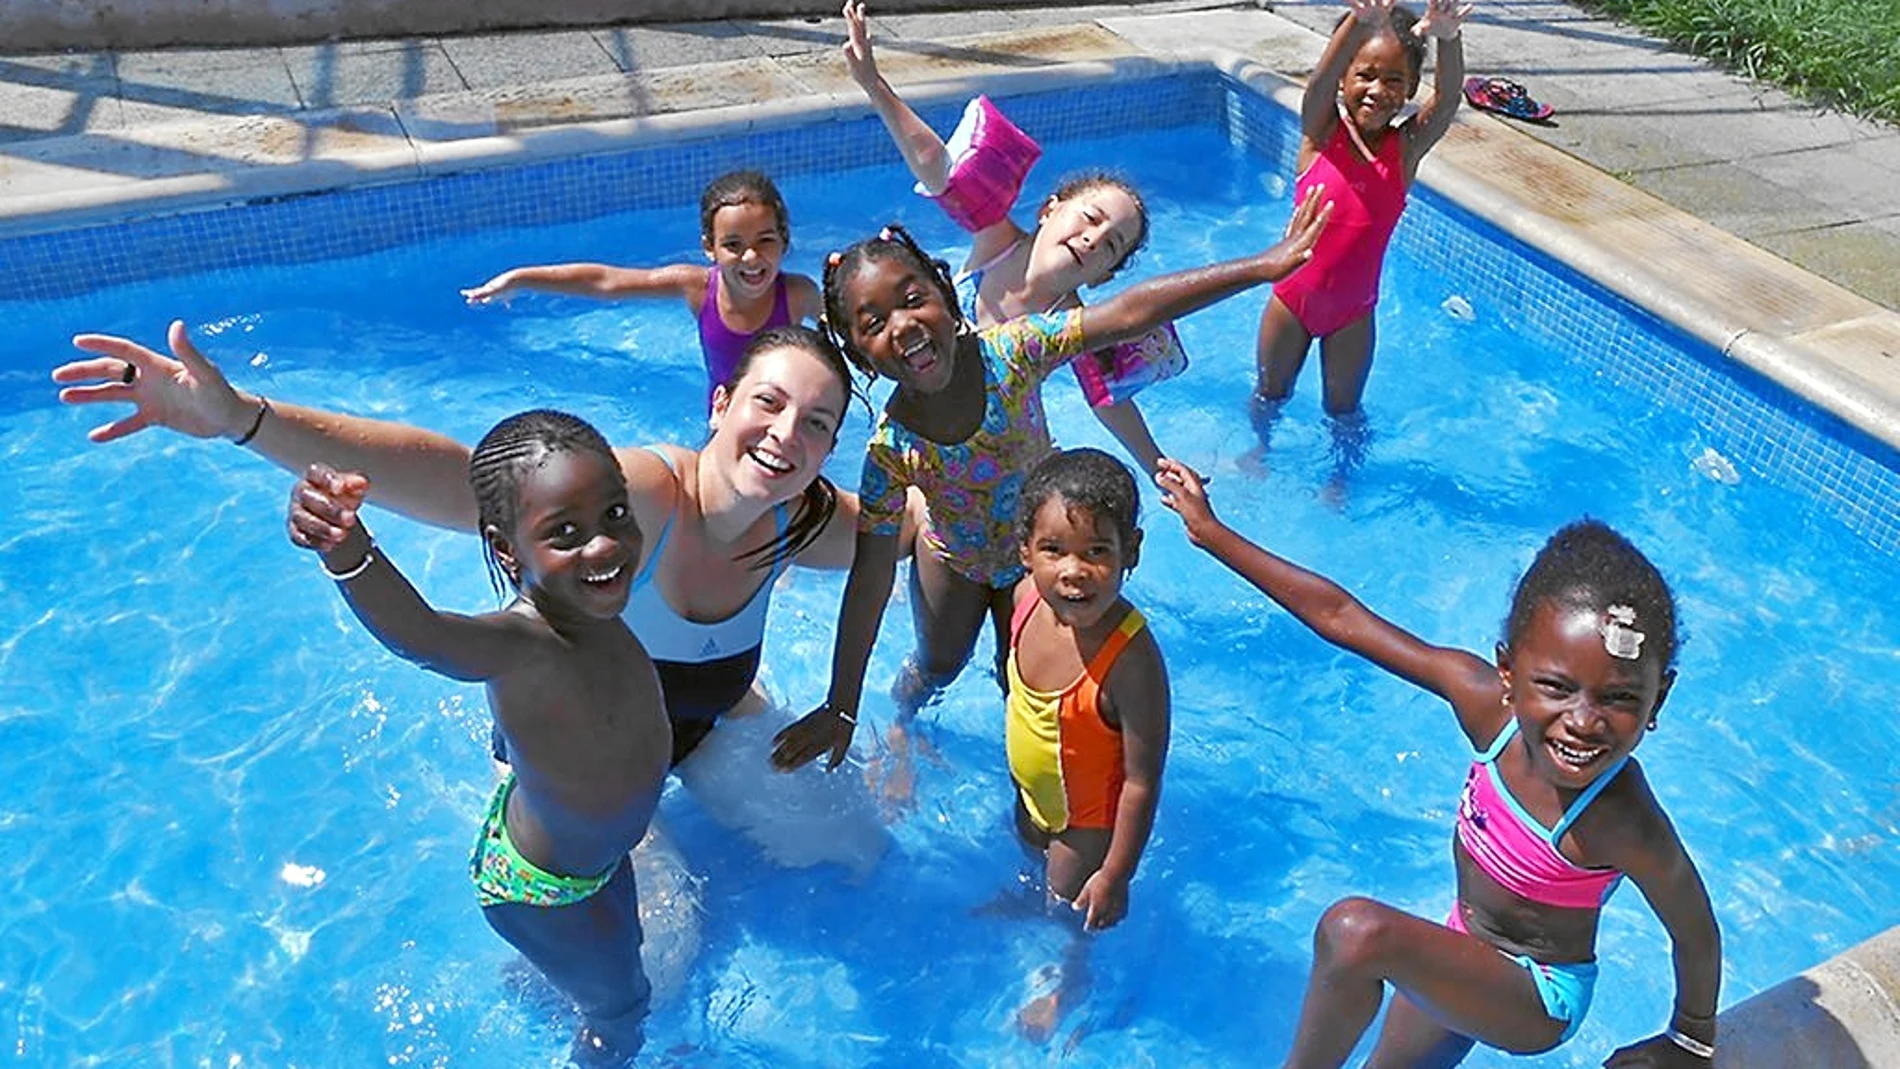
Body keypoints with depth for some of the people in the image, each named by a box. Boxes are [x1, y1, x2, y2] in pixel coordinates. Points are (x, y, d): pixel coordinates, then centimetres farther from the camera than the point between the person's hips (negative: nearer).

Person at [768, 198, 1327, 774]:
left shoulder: (1008, 352, -35)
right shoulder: (890, 449, -33)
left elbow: (1130, 313, -38)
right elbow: (871, 580, -27)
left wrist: (1265, 265, -42)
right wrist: (841, 707, -24)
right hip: (954, 557, 0)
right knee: (938, 666, 27)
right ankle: (897, 722, 61)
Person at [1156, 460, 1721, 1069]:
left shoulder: (1624, 827, -36)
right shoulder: (1484, 698, -24)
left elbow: (1697, 937, -17)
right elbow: (1340, 617, -18)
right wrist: (1210, 532, -13)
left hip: (1538, 997, -6)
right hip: (1467, 952, 6)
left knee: (1356, 931, -29)